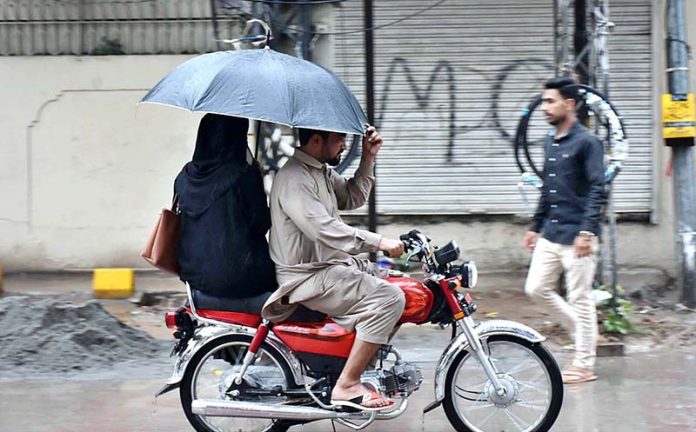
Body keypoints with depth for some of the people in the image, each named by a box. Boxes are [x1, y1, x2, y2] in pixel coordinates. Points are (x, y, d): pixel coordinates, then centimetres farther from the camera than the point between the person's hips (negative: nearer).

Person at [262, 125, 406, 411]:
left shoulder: (321, 171, 13)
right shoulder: (293, 178, -20)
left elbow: (352, 198, 24)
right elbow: (324, 229, -29)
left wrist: (368, 159, 10)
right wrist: (379, 243, -29)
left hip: (334, 263, 11)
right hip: (308, 277, -11)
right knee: (388, 298, -24)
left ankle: (368, 366, 22)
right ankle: (347, 386, -21)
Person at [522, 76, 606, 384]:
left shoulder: (586, 143, -10)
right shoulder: (552, 144, 14)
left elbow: (597, 190, -16)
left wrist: (587, 231, -23)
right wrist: (535, 227, 21)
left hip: (576, 235, -8)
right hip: (550, 234, 8)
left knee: (580, 299, -2)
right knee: (536, 289, 8)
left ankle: (585, 365, 6)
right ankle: (584, 332, 25)